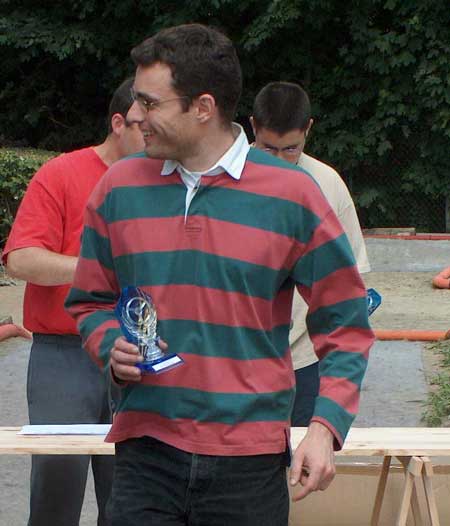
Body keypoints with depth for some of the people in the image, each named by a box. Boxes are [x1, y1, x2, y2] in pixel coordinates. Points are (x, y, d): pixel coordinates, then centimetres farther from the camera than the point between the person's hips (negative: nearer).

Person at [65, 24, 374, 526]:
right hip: (145, 453, 2)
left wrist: (326, 425, -10)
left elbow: (343, 324, 2)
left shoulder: (292, 196, -3)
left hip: (250, 463, -2)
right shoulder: (119, 188, 5)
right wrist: (113, 348, -6)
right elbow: (90, 301, 16)